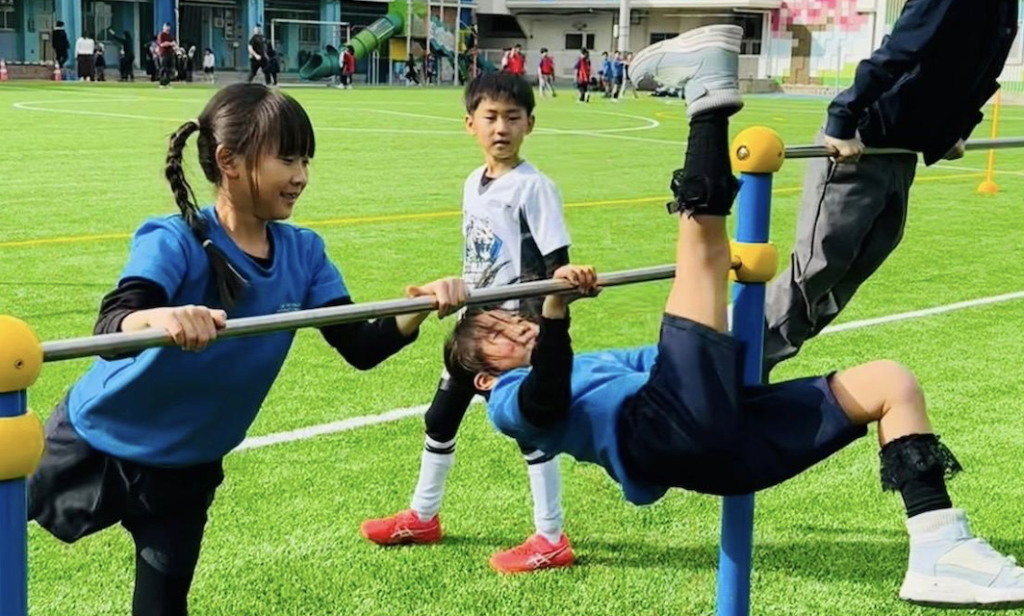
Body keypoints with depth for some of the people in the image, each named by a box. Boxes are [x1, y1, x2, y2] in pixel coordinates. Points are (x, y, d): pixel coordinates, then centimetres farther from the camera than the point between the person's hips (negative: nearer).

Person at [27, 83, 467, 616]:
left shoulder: (303, 253, -10)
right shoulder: (175, 243, -26)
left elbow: (359, 348, -11)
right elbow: (110, 329, -42)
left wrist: (420, 309, -30)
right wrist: (158, 318, -65)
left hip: (186, 466, 4)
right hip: (98, 443, -4)